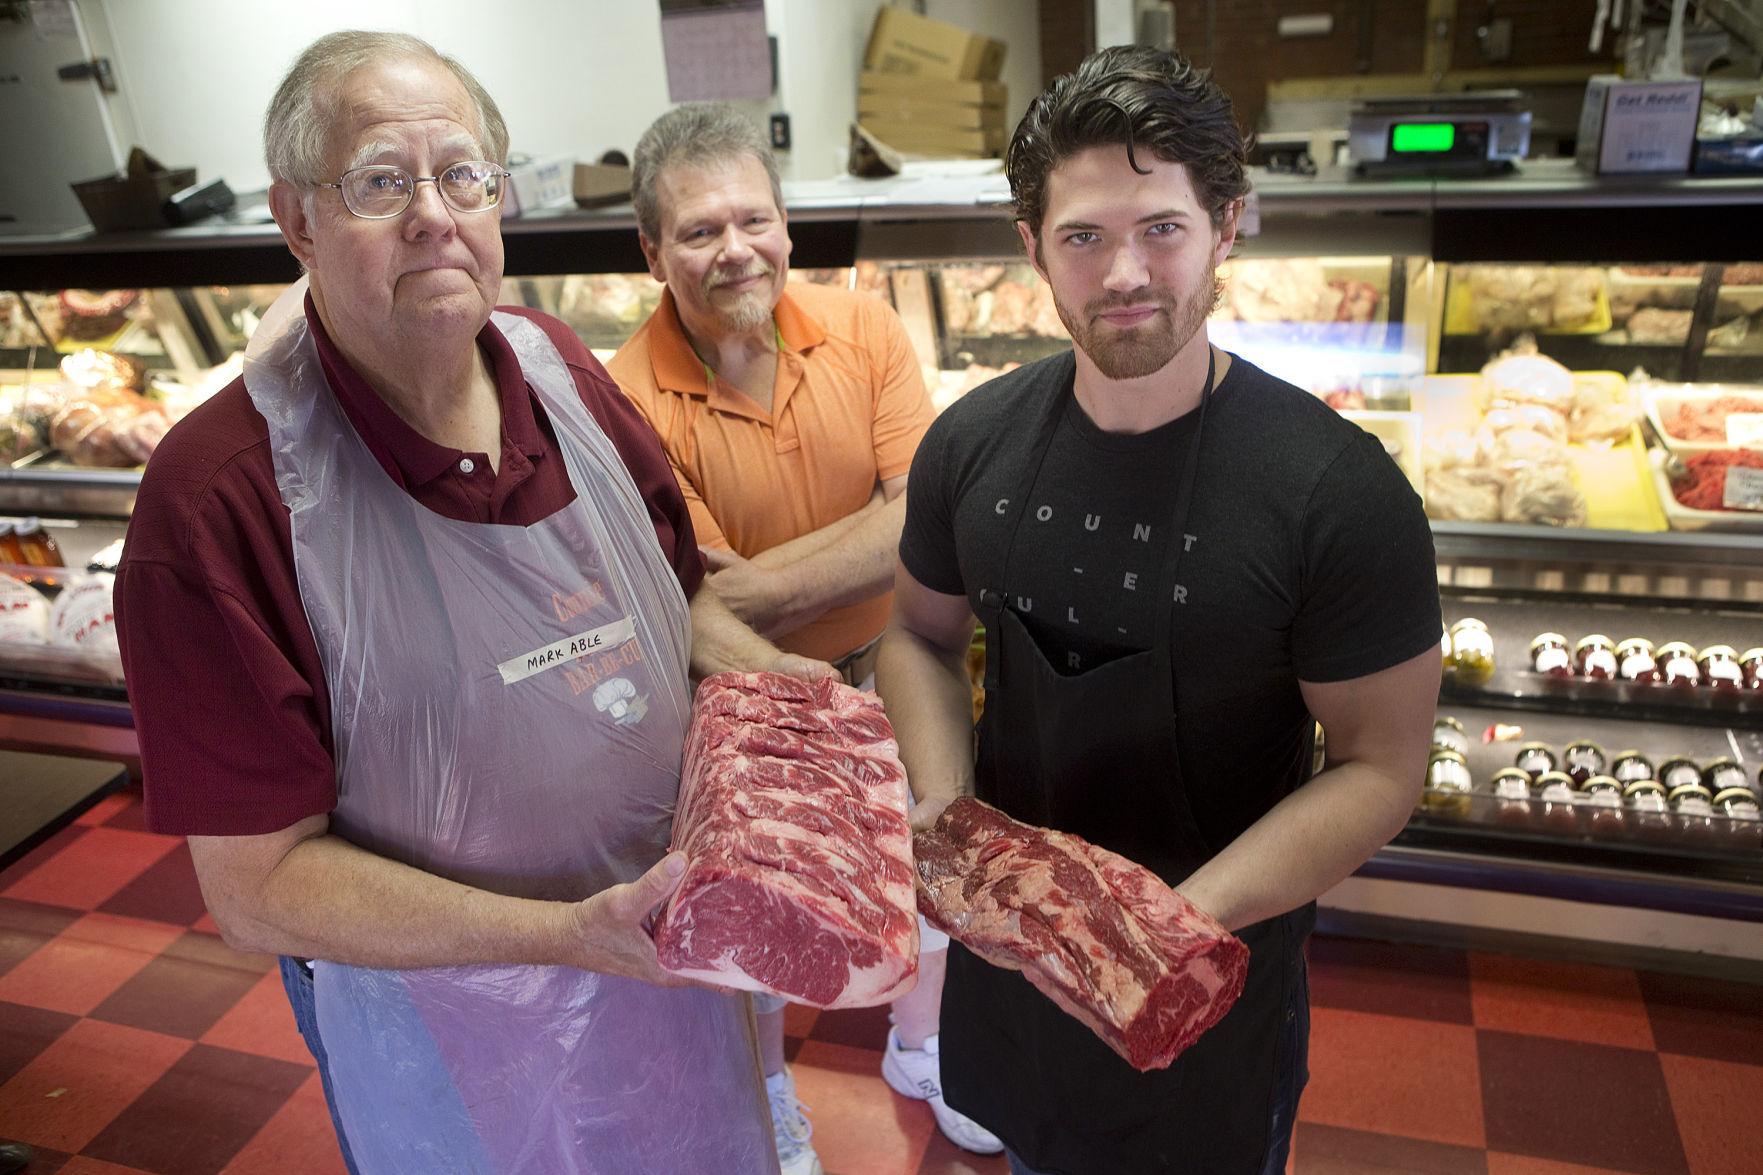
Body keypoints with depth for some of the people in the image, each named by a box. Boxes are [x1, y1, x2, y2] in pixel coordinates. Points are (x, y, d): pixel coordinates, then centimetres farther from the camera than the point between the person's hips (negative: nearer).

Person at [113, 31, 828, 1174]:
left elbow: (672, 584, 7)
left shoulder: (556, 363, -7)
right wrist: (558, 932, -28)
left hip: (670, 939, 5)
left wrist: (763, 671, -13)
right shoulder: (218, 493, -24)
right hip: (451, 1009, -4)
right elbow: (259, 880, -19)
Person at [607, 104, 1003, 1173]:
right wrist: (864, 544, -27)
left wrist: (768, 581, -29)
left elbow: (926, 520, -22)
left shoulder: (864, 329, -14)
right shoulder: (633, 400, -23)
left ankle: (919, 1046, 56)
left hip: (885, 668, 4)